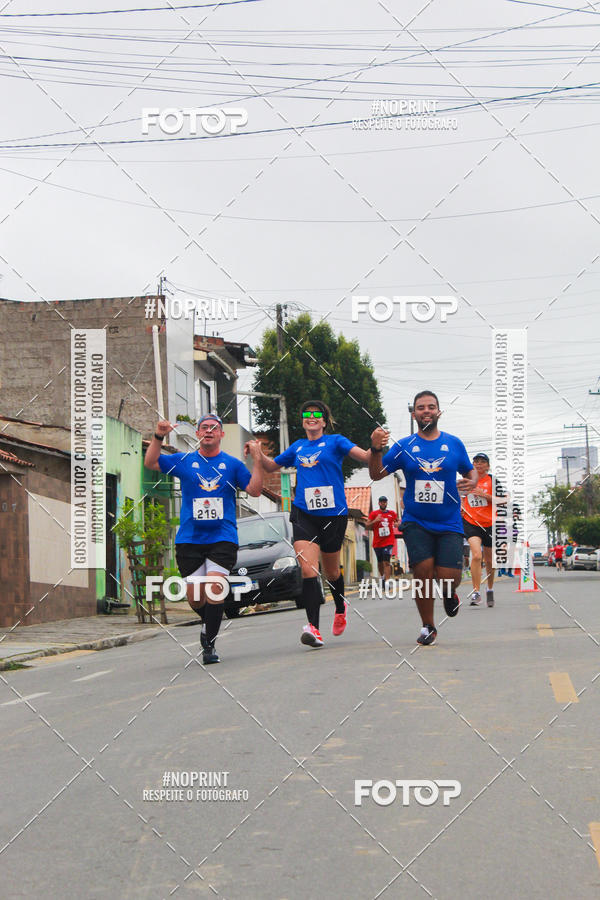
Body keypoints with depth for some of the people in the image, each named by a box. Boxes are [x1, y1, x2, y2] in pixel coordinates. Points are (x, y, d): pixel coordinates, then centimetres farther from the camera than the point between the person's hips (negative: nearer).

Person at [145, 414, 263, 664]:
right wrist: (158, 437, -12)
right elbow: (150, 463, 2)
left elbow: (254, 490, 2)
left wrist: (257, 460, -9)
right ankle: (209, 622, 35)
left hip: (222, 538, -1)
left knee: (215, 588, -18)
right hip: (189, 538, 1)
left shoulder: (232, 464, 9)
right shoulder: (184, 461, 9)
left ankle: (209, 644, -8)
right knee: (194, 596, 2)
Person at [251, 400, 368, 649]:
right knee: (308, 569, -17)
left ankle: (340, 607, 44)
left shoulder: (335, 442, 4)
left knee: (331, 571, 13)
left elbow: (364, 457, -8)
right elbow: (271, 466, 29)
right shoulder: (297, 447, 16)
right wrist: (258, 453, 9)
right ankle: (313, 627, -23)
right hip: (303, 514, 2)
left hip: (333, 513, -2)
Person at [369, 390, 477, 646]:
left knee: (448, 576, -10)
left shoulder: (454, 444, 5)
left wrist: (471, 482, -6)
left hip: (449, 523, 0)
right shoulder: (403, 446, 2)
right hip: (415, 522, 0)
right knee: (423, 571, -13)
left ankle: (450, 593, 30)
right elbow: (376, 474, 0)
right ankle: (428, 627, 7)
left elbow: (470, 471, 17)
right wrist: (376, 450, -18)